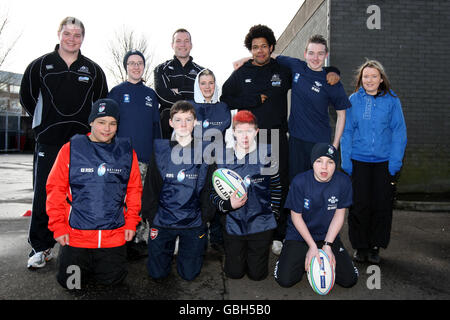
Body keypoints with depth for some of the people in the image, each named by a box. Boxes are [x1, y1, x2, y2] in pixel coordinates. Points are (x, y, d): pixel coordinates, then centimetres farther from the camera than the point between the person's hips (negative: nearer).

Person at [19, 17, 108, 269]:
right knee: (44, 195, 0)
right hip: (49, 143, 0)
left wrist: (87, 126, 9)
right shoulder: (41, 65, 5)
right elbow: (27, 97, 13)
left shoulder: (93, 70, 8)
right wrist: (48, 124, 11)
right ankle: (41, 247, 14)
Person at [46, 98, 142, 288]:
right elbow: (55, 188, -1)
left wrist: (131, 222, 1)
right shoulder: (71, 149, -3)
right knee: (70, 281, 4)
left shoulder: (126, 152, 2)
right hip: (76, 232, -1)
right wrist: (58, 226, -3)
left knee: (112, 280, 2)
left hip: (114, 234, 1)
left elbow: (134, 189, 6)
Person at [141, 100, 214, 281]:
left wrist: (205, 216, 0)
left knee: (189, 274, 7)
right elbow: (151, 185, 4)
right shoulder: (160, 150, -3)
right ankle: (169, 249, 37)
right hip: (163, 219, 1)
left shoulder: (203, 151, -2)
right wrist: (150, 215, 1)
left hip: (194, 221, 0)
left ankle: (199, 246, 36)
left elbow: (208, 188, 4)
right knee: (157, 274, 7)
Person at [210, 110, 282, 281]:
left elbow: (276, 187, 6)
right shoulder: (223, 157, -3)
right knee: (234, 273, 11)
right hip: (233, 223, 1)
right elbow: (214, 193, 2)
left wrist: (272, 213, 3)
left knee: (257, 274, 8)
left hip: (261, 223, -1)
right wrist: (229, 204, -16)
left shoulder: (267, 154, -5)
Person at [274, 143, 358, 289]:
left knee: (349, 280, -7)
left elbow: (339, 215, -5)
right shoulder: (299, 181, -20)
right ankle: (304, 260, 16)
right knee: (285, 280, -14)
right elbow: (296, 216, -11)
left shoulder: (343, 181, -14)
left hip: (329, 235, 2)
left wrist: (327, 245, -12)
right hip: (299, 235, -1)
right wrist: (312, 246, -15)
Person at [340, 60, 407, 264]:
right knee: (359, 205, 4)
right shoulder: (353, 100, 3)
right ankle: (360, 246, 21)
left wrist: (395, 163, -7)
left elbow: (399, 133, 1)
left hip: (384, 162, 0)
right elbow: (347, 132, 4)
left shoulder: (392, 101, 1)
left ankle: (375, 247, 23)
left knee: (382, 205, 6)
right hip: (359, 161, 0)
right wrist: (346, 162, -2)